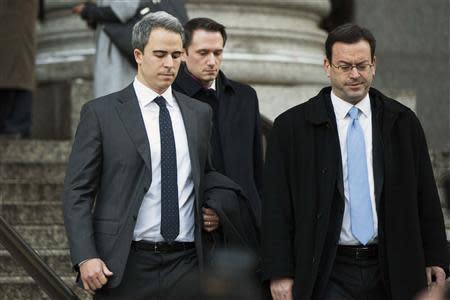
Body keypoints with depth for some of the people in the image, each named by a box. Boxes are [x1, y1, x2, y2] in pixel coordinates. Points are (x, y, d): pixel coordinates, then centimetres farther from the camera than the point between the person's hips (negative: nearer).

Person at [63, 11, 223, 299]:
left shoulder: (200, 113, 12)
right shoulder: (101, 113, 0)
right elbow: (77, 191, -3)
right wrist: (85, 257, -13)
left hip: (186, 264, 3)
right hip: (125, 265, -3)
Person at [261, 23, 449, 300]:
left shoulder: (403, 121, 8)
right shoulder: (292, 126, 0)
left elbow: (426, 196, 10)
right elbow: (277, 207, -1)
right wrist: (279, 273, -7)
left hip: (390, 276, 2)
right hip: (328, 275, -2)